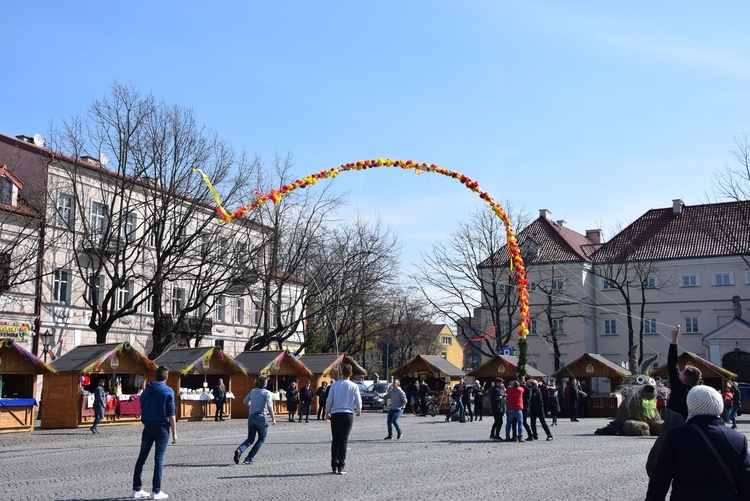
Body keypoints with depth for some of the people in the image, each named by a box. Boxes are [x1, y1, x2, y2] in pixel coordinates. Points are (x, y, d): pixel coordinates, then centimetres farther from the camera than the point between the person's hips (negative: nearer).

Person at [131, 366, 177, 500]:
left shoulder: (146, 390, 8)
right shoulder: (168, 391, -8)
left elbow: (142, 409, 14)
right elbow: (171, 414, -10)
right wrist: (174, 433, -6)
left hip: (148, 428, 5)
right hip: (162, 429, -4)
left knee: (142, 458, 10)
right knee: (159, 459, 0)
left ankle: (137, 489, 12)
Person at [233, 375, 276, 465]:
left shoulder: (253, 391, 12)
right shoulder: (267, 393, -5)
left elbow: (245, 402, 23)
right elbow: (269, 406, -16)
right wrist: (273, 418, -11)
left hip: (251, 416, 5)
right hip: (261, 417, -5)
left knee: (250, 439, 12)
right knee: (261, 439, 12)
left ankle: (239, 450, -18)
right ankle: (249, 459, 2)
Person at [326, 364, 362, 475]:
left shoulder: (334, 385, -1)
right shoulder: (354, 386, -2)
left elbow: (329, 401, 1)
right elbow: (358, 402, 2)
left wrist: (327, 413, 17)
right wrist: (358, 411, 23)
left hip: (335, 415, 1)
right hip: (348, 414, -1)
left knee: (335, 440, 10)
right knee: (344, 441, 0)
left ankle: (334, 466, 13)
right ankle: (341, 467, -5)